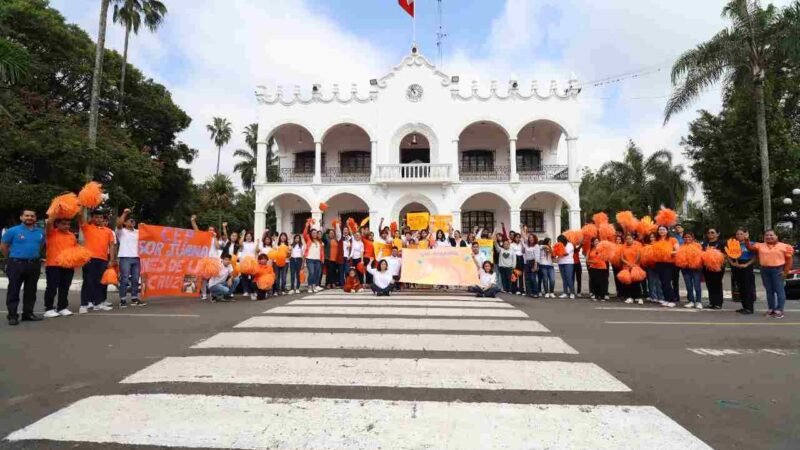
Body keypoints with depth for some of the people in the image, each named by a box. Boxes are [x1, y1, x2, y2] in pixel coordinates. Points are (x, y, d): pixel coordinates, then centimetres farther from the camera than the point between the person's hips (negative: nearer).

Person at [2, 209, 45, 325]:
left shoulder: (40, 232, 7)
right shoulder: (13, 231, -5)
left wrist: (34, 256, 13)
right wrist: (13, 257, 6)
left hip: (34, 264, 4)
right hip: (16, 264, -4)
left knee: (30, 291, 10)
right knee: (14, 290, 1)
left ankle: (28, 313, 20)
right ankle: (12, 315, 8)